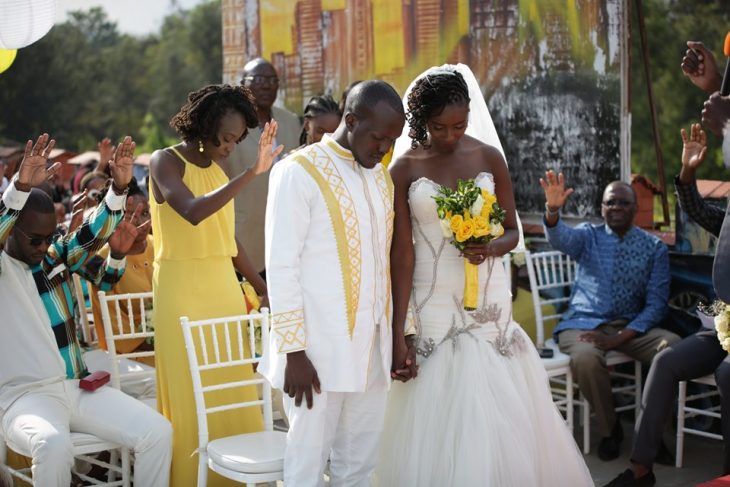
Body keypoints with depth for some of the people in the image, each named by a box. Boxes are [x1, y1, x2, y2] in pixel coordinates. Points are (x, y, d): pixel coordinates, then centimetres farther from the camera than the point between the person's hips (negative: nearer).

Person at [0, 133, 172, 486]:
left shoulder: (56, 256, 14)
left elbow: (93, 234, 4)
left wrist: (119, 188, -12)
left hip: (77, 386, 6)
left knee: (157, 432, -11)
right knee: (53, 445, -39)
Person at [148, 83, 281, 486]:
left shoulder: (217, 169, 12)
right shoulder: (165, 162, -8)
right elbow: (193, 212, -28)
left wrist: (262, 287, 16)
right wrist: (252, 173, -32)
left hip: (224, 286, 6)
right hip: (182, 288, -6)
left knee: (234, 384, 7)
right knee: (191, 390, -2)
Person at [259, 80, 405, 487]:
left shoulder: (382, 176, 13)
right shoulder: (299, 173, -8)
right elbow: (280, 267, -11)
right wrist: (294, 351, -14)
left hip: (372, 347, 6)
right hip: (319, 350, -6)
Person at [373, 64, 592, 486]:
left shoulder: (489, 157, 2)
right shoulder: (403, 169, -4)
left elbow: (512, 231, 8)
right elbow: (402, 253, -6)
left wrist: (490, 249, -17)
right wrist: (399, 333, -9)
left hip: (489, 301, 2)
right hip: (434, 305, -2)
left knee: (500, 416, 3)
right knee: (437, 420, 0)